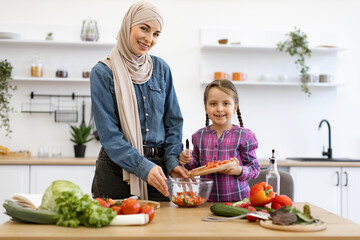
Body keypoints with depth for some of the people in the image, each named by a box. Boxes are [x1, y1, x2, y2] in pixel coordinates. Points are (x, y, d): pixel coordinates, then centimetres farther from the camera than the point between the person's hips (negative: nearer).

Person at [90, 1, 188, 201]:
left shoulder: (161, 68, 6)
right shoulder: (102, 72, -6)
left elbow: (173, 121, 9)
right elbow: (109, 134, -11)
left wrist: (173, 161, -5)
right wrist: (144, 167, -21)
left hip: (156, 167, 4)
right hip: (116, 170, -3)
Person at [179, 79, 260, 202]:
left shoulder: (244, 136, -4)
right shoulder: (199, 136, 6)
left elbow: (255, 168, 0)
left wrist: (239, 170, -18)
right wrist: (188, 162, -2)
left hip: (236, 198, -2)